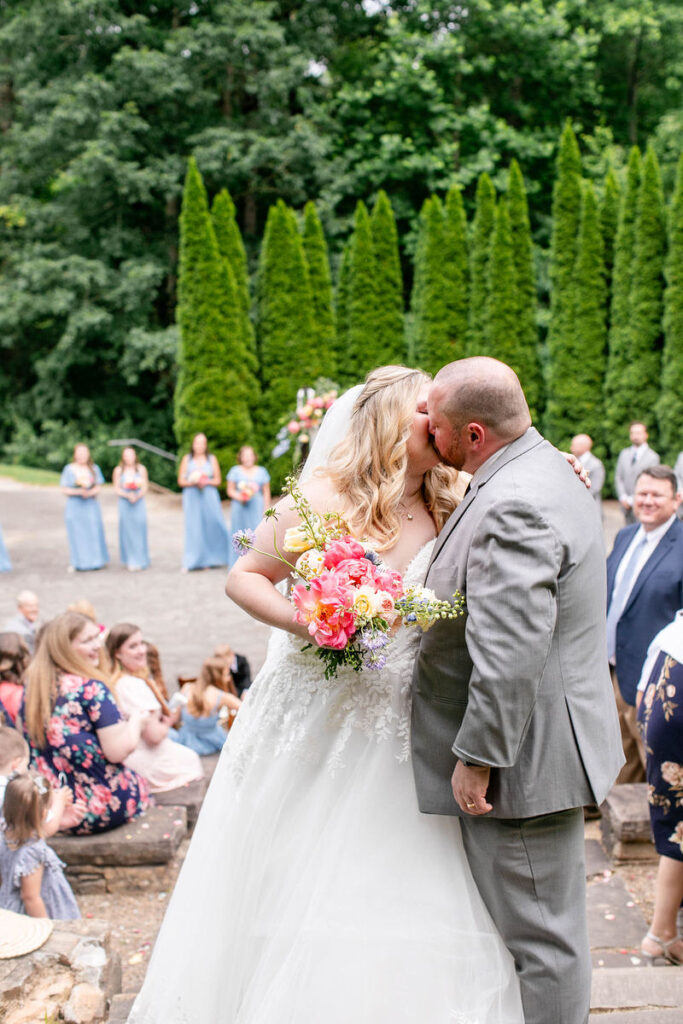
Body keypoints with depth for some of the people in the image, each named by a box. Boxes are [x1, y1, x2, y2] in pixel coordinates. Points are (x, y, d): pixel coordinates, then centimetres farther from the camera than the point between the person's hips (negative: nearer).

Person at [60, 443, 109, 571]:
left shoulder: (94, 469, 5)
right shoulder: (69, 469, -1)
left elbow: (98, 487, 4)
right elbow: (64, 489, -2)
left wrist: (90, 492, -17)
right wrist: (78, 492, -19)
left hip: (91, 505, 2)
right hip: (75, 505, -2)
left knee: (94, 532, 1)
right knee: (76, 534, -1)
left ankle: (97, 560, 11)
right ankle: (77, 563, 5)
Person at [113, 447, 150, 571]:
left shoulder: (141, 469, 5)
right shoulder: (118, 470, 3)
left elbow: (145, 487, 3)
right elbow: (117, 488, 1)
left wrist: (138, 496, -15)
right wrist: (127, 495, -16)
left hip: (139, 502, 1)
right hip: (124, 503, 0)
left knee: (139, 529, -2)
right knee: (127, 530, -2)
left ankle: (139, 560, 4)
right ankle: (129, 560, 3)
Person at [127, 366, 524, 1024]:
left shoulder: (444, 511, 4)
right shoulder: (324, 499, -10)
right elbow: (243, 577, -5)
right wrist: (301, 621, -21)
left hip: (399, 731, 4)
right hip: (318, 718, -4)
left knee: (394, 891, 6)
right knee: (301, 889, 5)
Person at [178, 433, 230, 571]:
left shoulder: (212, 459, 9)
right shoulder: (187, 459, 8)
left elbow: (217, 480, 6)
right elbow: (181, 481, 5)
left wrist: (206, 481, -11)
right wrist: (193, 482, -13)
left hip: (209, 497, 1)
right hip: (192, 497, -1)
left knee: (211, 527, -5)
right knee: (193, 528, -6)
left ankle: (208, 561, 4)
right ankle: (190, 563, -6)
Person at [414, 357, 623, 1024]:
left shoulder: (515, 507, -26)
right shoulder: (537, 470, 9)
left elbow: (510, 656, -29)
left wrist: (475, 757, -22)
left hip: (523, 756, -11)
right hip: (538, 743, 11)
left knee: (539, 934, 4)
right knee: (540, 925, 22)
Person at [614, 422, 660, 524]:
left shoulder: (653, 457, -3)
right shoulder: (624, 454, 13)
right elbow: (618, 478, 13)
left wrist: (632, 500, -10)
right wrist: (623, 497, -2)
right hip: (627, 505, 5)